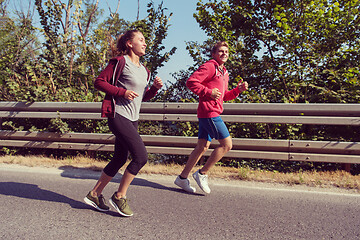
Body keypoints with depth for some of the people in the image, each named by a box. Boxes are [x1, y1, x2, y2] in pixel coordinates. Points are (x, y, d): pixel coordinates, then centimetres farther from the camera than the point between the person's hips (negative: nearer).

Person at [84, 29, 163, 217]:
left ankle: (94, 194, 25)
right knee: (141, 156, -13)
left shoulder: (144, 70, 17)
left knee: (120, 159, 11)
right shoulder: (120, 61, -6)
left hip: (132, 119, 9)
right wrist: (122, 92, -17)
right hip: (118, 115, -9)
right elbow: (99, 82, -8)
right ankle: (119, 196, 3)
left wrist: (155, 88, 6)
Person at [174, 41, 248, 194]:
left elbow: (224, 96, 27)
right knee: (227, 144, -8)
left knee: (202, 147, 11)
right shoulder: (209, 67, -5)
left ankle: (182, 178, 18)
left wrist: (238, 90, 13)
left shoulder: (224, 73, 24)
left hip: (213, 113, 10)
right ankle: (202, 174, 2)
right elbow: (191, 82, -13)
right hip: (209, 112, -10)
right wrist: (209, 92, -18)